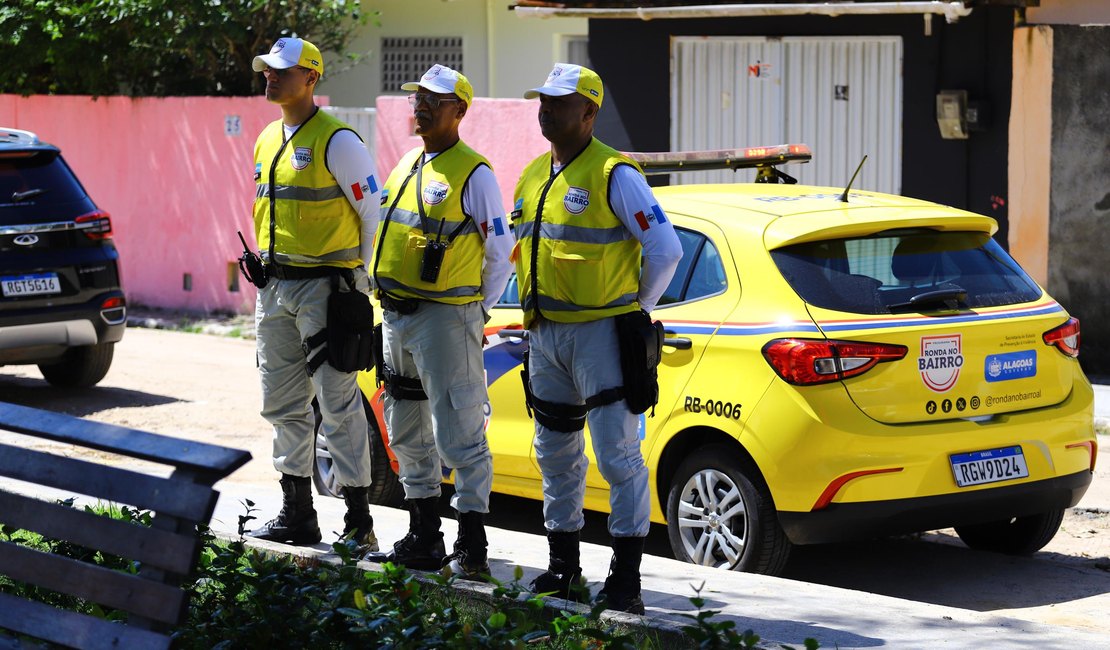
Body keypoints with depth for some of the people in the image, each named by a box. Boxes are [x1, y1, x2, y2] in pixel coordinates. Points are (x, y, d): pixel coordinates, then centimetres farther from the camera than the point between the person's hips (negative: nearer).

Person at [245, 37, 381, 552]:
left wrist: (360, 281, -8)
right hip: (275, 289, 8)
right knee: (283, 406, 12)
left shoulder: (336, 141, -11)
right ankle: (296, 514, 22)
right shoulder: (267, 141, 13)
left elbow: (374, 212, -9)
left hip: (323, 289, -8)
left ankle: (359, 523, -3)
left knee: (338, 405, -7)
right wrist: (269, 269, 17)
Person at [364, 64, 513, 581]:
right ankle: (423, 538, 22)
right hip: (397, 317, 9)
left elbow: (500, 253, -4)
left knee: (459, 435, -7)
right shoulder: (408, 165, 15)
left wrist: (476, 310, -1)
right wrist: (389, 301, 17)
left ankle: (471, 547, -3)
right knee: (408, 435, 13)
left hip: (446, 318, -9)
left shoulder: (473, 174, -8)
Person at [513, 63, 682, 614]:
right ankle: (563, 568, 25)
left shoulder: (614, 175, -11)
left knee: (617, 455, -8)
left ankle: (625, 578, -5)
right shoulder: (534, 177, 12)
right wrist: (537, 310, 16)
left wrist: (635, 313, -5)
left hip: (600, 335, -8)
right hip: (545, 336, 8)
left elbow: (665, 249, -12)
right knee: (556, 454, 14)